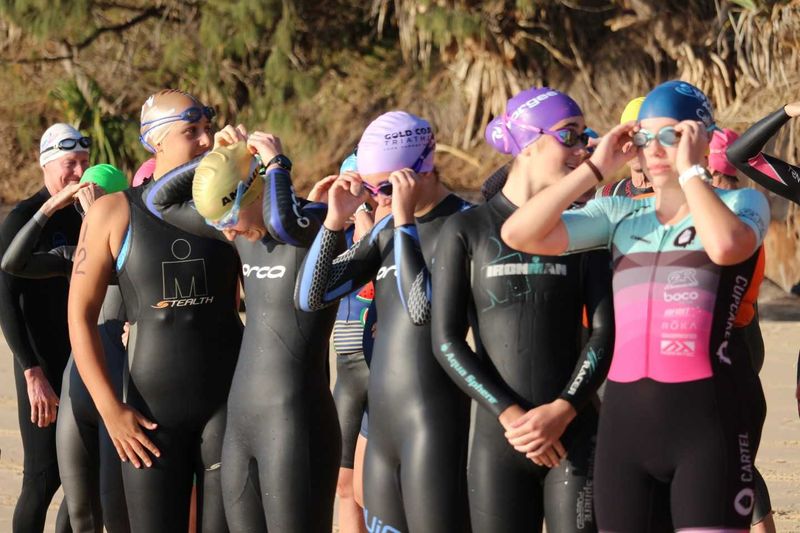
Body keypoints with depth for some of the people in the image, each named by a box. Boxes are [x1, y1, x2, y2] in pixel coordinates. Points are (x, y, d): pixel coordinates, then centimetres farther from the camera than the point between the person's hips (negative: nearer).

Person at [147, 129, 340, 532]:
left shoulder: (317, 223, -12)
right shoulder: (246, 231, 11)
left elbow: (282, 222, -36)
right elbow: (161, 201, 16)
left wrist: (275, 163, -18)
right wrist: (217, 157, 3)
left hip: (297, 422, -8)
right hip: (240, 422, 8)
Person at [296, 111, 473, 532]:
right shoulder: (386, 229, 13)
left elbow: (424, 308, -20)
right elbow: (310, 297, 12)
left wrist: (405, 220, -16)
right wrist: (336, 219, 0)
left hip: (434, 421, -8)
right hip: (382, 422, 8)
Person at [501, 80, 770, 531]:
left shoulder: (742, 202, 4)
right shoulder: (620, 215, 14)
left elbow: (726, 246, -22)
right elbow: (519, 235, 2)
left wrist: (690, 170, -10)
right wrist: (596, 168, 2)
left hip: (709, 411, -5)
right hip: (626, 412, 5)